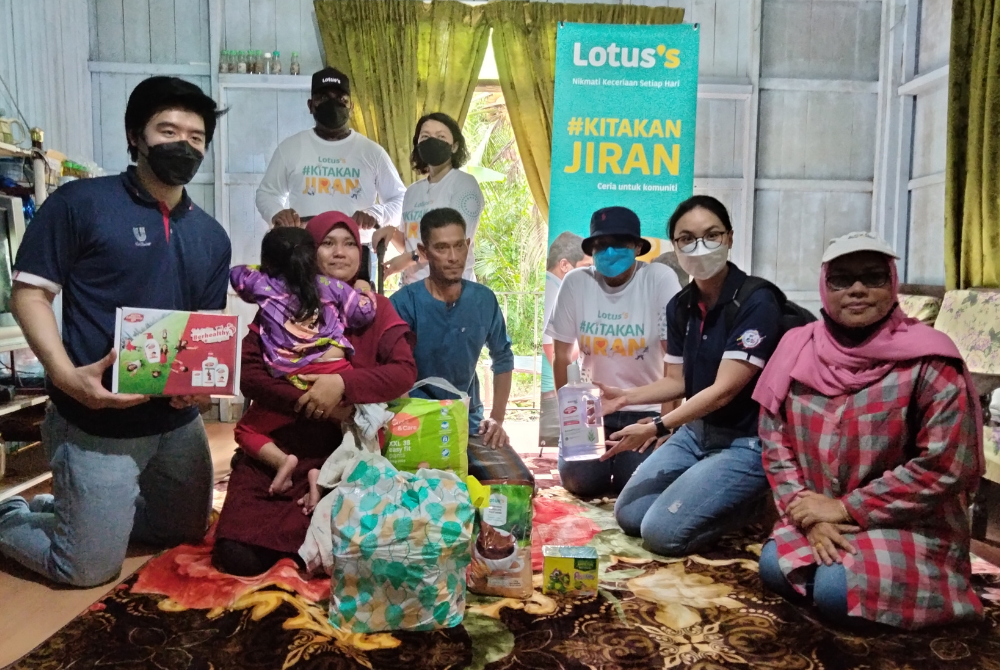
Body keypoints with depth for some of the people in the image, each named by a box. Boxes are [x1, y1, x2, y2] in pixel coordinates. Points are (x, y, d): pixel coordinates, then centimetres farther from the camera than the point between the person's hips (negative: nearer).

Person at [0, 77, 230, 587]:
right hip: (97, 421, -6)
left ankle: (72, 509, 38)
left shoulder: (212, 237, 8)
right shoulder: (80, 203, -8)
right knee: (89, 567, 4)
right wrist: (66, 374, -23)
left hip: (179, 419, 6)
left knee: (186, 534, 21)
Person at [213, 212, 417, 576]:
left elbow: (405, 372, -11)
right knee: (238, 556, -13)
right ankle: (310, 522, 16)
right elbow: (248, 373, -8)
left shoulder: (375, 309, 2)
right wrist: (313, 403, -20)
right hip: (274, 452, 1)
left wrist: (343, 384, -27)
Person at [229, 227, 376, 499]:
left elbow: (235, 273, 31)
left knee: (246, 430, 21)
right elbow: (365, 313, 11)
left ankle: (282, 460, -6)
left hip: (290, 384, 0)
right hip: (335, 374, 1)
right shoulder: (330, 285, 11)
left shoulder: (263, 284, 11)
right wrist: (365, 291, 30)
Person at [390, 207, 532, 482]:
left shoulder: (484, 300, 0)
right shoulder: (404, 303, -13)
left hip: (469, 422, 4)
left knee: (518, 483, -12)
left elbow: (503, 359, 14)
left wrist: (497, 419, 7)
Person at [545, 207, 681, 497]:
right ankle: (607, 458, 21)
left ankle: (622, 458, 19)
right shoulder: (576, 282, -7)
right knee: (579, 480, -16)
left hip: (646, 409, -1)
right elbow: (562, 356, 0)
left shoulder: (660, 279, -13)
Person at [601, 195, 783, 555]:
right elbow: (677, 381, 9)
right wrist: (624, 397, -6)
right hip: (695, 432, 7)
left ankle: (750, 506, 8)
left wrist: (656, 428, -30)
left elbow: (723, 390, -24)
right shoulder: (680, 306, 2)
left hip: (746, 443, -7)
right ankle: (731, 502, 20)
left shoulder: (756, 303, -20)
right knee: (628, 516, 4)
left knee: (662, 532, -15)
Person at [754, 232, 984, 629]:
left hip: (909, 525, -3)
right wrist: (809, 514, -14)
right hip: (818, 516, 4)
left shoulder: (928, 363, -16)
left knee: (836, 592, -22)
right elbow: (776, 444, -1)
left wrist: (845, 508, -17)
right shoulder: (796, 350, -4)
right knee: (775, 570, -16)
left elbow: (945, 467, -18)